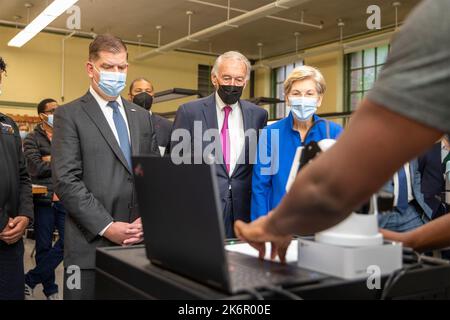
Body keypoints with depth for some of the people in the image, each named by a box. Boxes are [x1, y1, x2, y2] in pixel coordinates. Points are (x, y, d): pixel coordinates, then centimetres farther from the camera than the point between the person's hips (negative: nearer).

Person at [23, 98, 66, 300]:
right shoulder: (33, 139, 2)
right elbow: (35, 167, -12)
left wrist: (53, 159, -9)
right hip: (44, 200, -3)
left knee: (68, 242, -2)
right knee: (44, 247, 5)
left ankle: (29, 281, 13)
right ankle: (50, 290, 21)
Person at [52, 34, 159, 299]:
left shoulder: (142, 117, 14)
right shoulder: (69, 115, -1)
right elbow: (66, 181, -10)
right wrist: (107, 226, -15)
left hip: (140, 240, 4)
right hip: (90, 244, -4)